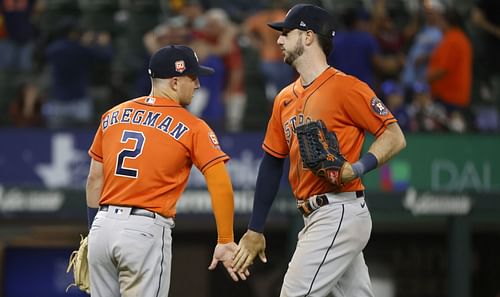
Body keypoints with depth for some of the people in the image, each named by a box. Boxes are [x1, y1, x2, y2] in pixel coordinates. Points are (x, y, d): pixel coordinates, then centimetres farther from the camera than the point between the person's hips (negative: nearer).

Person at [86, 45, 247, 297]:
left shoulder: (113, 116, 12)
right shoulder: (192, 127, -3)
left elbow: (94, 180, 16)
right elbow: (221, 188, -11)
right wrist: (225, 242, -8)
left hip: (103, 226, 5)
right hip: (146, 231, -5)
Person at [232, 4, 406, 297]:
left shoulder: (345, 87, -9)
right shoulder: (286, 98, 16)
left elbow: (395, 137, -9)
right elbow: (272, 163, 19)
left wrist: (358, 168, -24)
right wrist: (255, 230, 17)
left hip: (340, 214, -8)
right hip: (315, 218, 8)